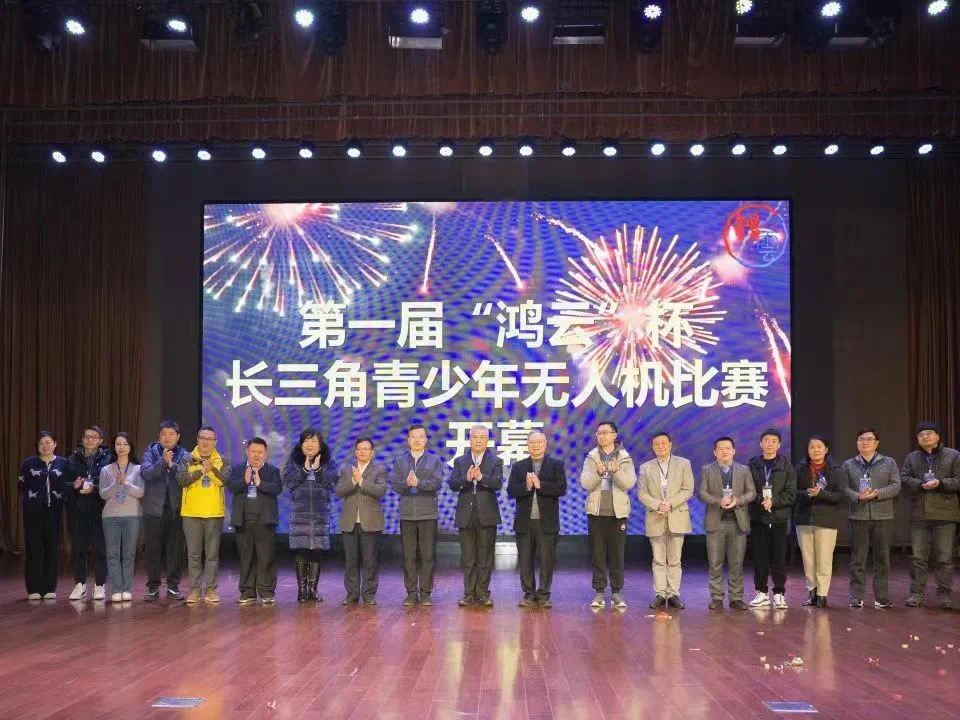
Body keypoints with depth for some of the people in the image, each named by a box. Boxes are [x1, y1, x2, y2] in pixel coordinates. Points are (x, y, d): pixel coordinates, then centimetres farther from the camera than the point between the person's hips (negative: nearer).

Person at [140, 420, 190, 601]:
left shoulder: (184, 455, 5)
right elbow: (145, 473, -13)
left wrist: (172, 465, -20)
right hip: (154, 509, 0)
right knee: (153, 549, 4)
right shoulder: (151, 453, 5)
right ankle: (153, 587, 12)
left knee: (175, 549, 3)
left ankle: (173, 586, 13)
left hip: (176, 509, 0)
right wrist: (163, 461, -23)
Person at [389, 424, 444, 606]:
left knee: (428, 555, 1)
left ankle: (425, 593, 8)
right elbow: (394, 484, 0)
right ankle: (411, 593, 10)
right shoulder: (399, 461, 11)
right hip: (407, 514, 1)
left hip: (428, 514, -1)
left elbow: (437, 483, -7)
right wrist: (406, 483, -20)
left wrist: (419, 482, -22)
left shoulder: (435, 461, 7)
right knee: (409, 556, 3)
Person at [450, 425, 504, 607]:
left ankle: (483, 594, 10)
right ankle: (469, 594, 12)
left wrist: (481, 477, -29)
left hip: (487, 515, -1)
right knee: (468, 558, 5)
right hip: (466, 515, 1)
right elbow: (453, 485, -3)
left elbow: (498, 483, -12)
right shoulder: (460, 461, 9)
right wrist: (466, 478, -22)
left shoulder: (496, 462, 4)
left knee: (485, 557, 3)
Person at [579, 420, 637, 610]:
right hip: (596, 512, 1)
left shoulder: (625, 458, 3)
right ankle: (599, 592, 9)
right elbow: (585, 483, -7)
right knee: (598, 554, 4)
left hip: (617, 512, -1)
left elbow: (629, 483, -10)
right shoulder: (592, 458, 4)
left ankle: (616, 592, 9)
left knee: (617, 554, 2)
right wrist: (598, 472, -26)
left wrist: (616, 471, -28)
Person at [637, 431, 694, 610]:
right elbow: (642, 493, 3)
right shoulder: (645, 467, 9)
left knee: (675, 560, 2)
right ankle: (660, 594, 7)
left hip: (677, 517, -1)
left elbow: (688, 490, -1)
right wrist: (657, 505, -13)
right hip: (655, 519, 1)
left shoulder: (683, 464, 6)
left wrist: (670, 503, -14)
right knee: (658, 560, 3)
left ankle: (673, 594, 7)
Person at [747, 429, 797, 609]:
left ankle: (779, 594, 5)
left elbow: (791, 495, -2)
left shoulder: (786, 467, 4)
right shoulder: (752, 465, 7)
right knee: (759, 557, 3)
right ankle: (761, 593, 12)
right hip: (758, 518, 1)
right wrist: (761, 500, -13)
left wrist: (773, 501, -16)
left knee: (779, 558, -1)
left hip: (779, 518, -1)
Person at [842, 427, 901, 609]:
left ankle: (881, 597, 11)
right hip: (858, 517, 0)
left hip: (883, 517, 0)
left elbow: (895, 486, -1)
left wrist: (877, 493, -16)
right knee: (857, 559, 2)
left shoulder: (889, 463, 9)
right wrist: (858, 496, -18)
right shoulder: (849, 465, 11)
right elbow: (845, 488, 1)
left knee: (882, 558, 4)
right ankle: (856, 597, 6)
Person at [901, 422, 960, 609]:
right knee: (918, 556, 4)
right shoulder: (912, 457, 13)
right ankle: (916, 593, 10)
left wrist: (940, 483, -17)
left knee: (944, 557, 1)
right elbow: (904, 478, 3)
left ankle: (944, 594, 8)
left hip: (945, 513, -2)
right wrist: (921, 484, -15)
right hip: (919, 514, 2)